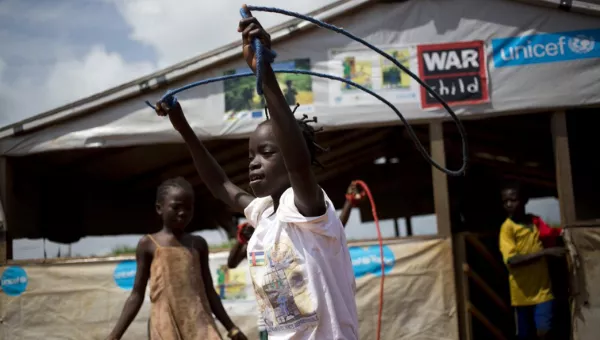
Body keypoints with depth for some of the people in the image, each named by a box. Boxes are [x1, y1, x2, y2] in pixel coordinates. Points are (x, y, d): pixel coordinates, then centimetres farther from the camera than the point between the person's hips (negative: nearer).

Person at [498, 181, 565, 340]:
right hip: (522, 292, -2)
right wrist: (545, 251, -26)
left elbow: (552, 237, 20)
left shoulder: (536, 221, 4)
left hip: (542, 289, 2)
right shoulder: (507, 228, -9)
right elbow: (512, 260, -22)